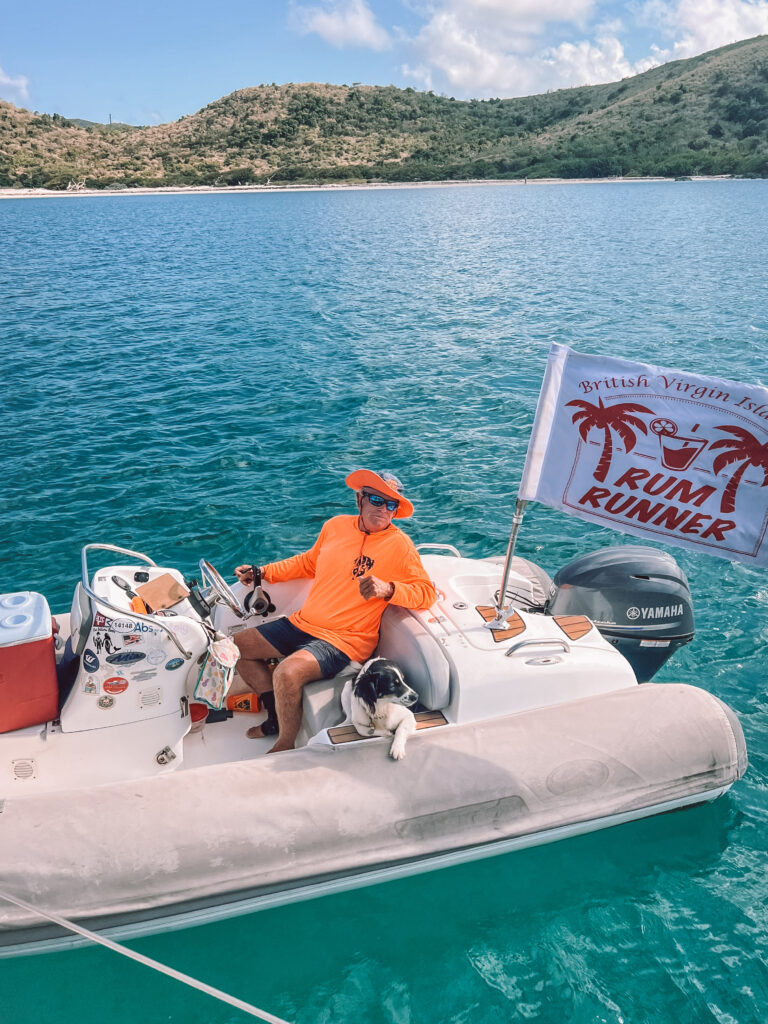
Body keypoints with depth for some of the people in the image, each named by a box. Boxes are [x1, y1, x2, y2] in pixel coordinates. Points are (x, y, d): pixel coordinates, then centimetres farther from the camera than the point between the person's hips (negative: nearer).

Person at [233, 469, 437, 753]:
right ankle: (278, 716, 22)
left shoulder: (399, 544, -10)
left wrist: (387, 589, -31)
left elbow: (427, 593, -14)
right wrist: (264, 572, 16)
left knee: (287, 674, -32)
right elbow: (308, 562, 23)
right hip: (302, 623, 8)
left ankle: (285, 746, -4)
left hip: (344, 639, -7)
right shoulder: (336, 525, 6)